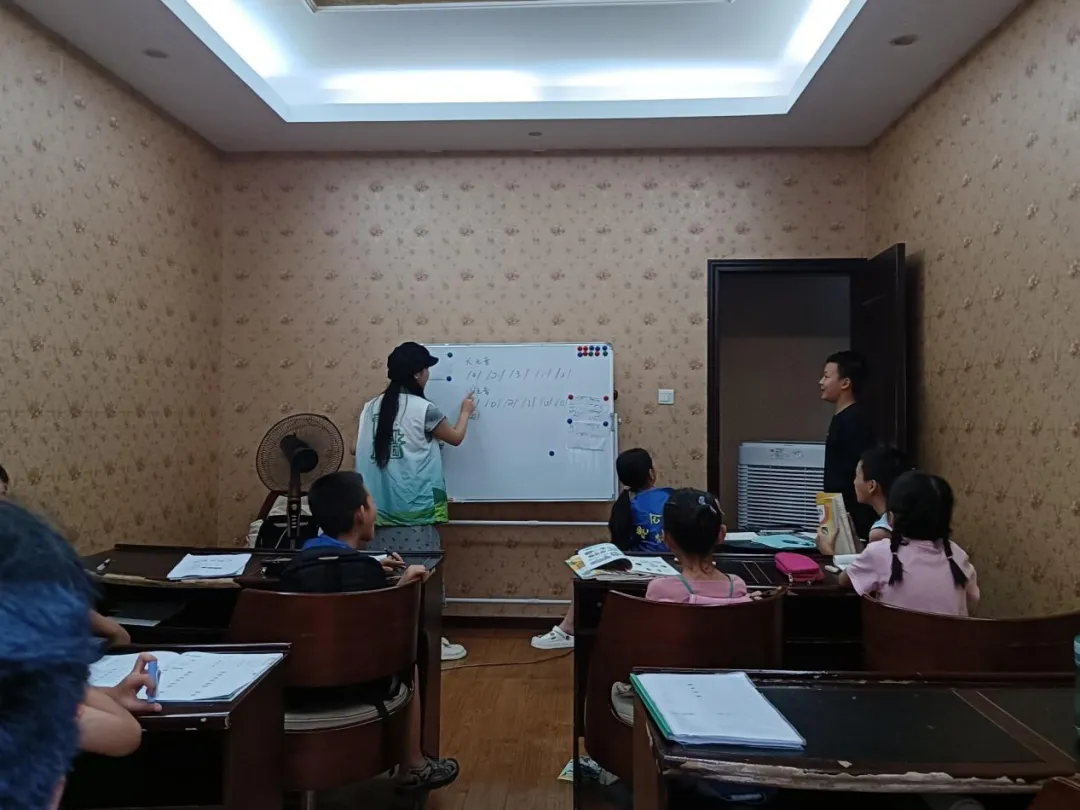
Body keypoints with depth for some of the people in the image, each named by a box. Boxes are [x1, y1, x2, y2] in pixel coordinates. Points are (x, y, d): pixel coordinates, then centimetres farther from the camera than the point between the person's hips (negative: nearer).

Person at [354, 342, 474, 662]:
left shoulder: (371, 408, 8)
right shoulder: (423, 409, -9)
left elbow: (358, 450, 14)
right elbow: (455, 438, 6)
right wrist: (466, 412, 24)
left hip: (382, 506, 6)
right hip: (415, 507, -6)